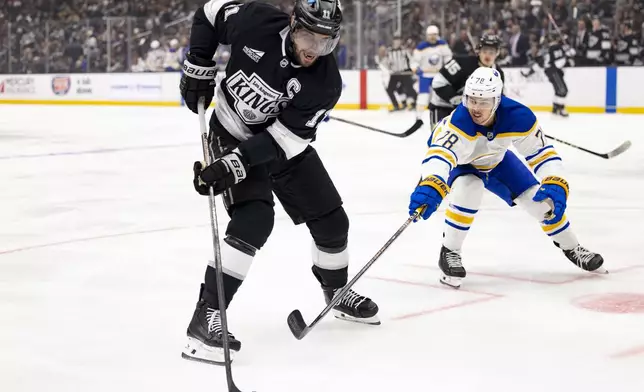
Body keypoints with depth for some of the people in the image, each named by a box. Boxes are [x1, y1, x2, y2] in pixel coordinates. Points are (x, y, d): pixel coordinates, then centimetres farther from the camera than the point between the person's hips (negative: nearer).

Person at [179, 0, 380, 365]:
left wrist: (233, 165, -36)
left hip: (285, 145, 4)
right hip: (232, 134, -3)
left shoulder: (326, 82, -24)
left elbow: (281, 139, -27)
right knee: (254, 220, -24)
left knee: (332, 220, 6)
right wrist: (199, 70, -8)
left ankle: (337, 292, 36)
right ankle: (206, 317, -21)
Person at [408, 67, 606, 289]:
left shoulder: (519, 117, -33)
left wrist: (555, 186, -40)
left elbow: (542, 152, -24)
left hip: (495, 160, 3)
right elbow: (440, 154, -58)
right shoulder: (459, 121, -44)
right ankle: (449, 252, -16)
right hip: (459, 161, -3)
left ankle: (571, 248, 24)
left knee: (539, 198, -2)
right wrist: (430, 187, -77)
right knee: (469, 188, -35)